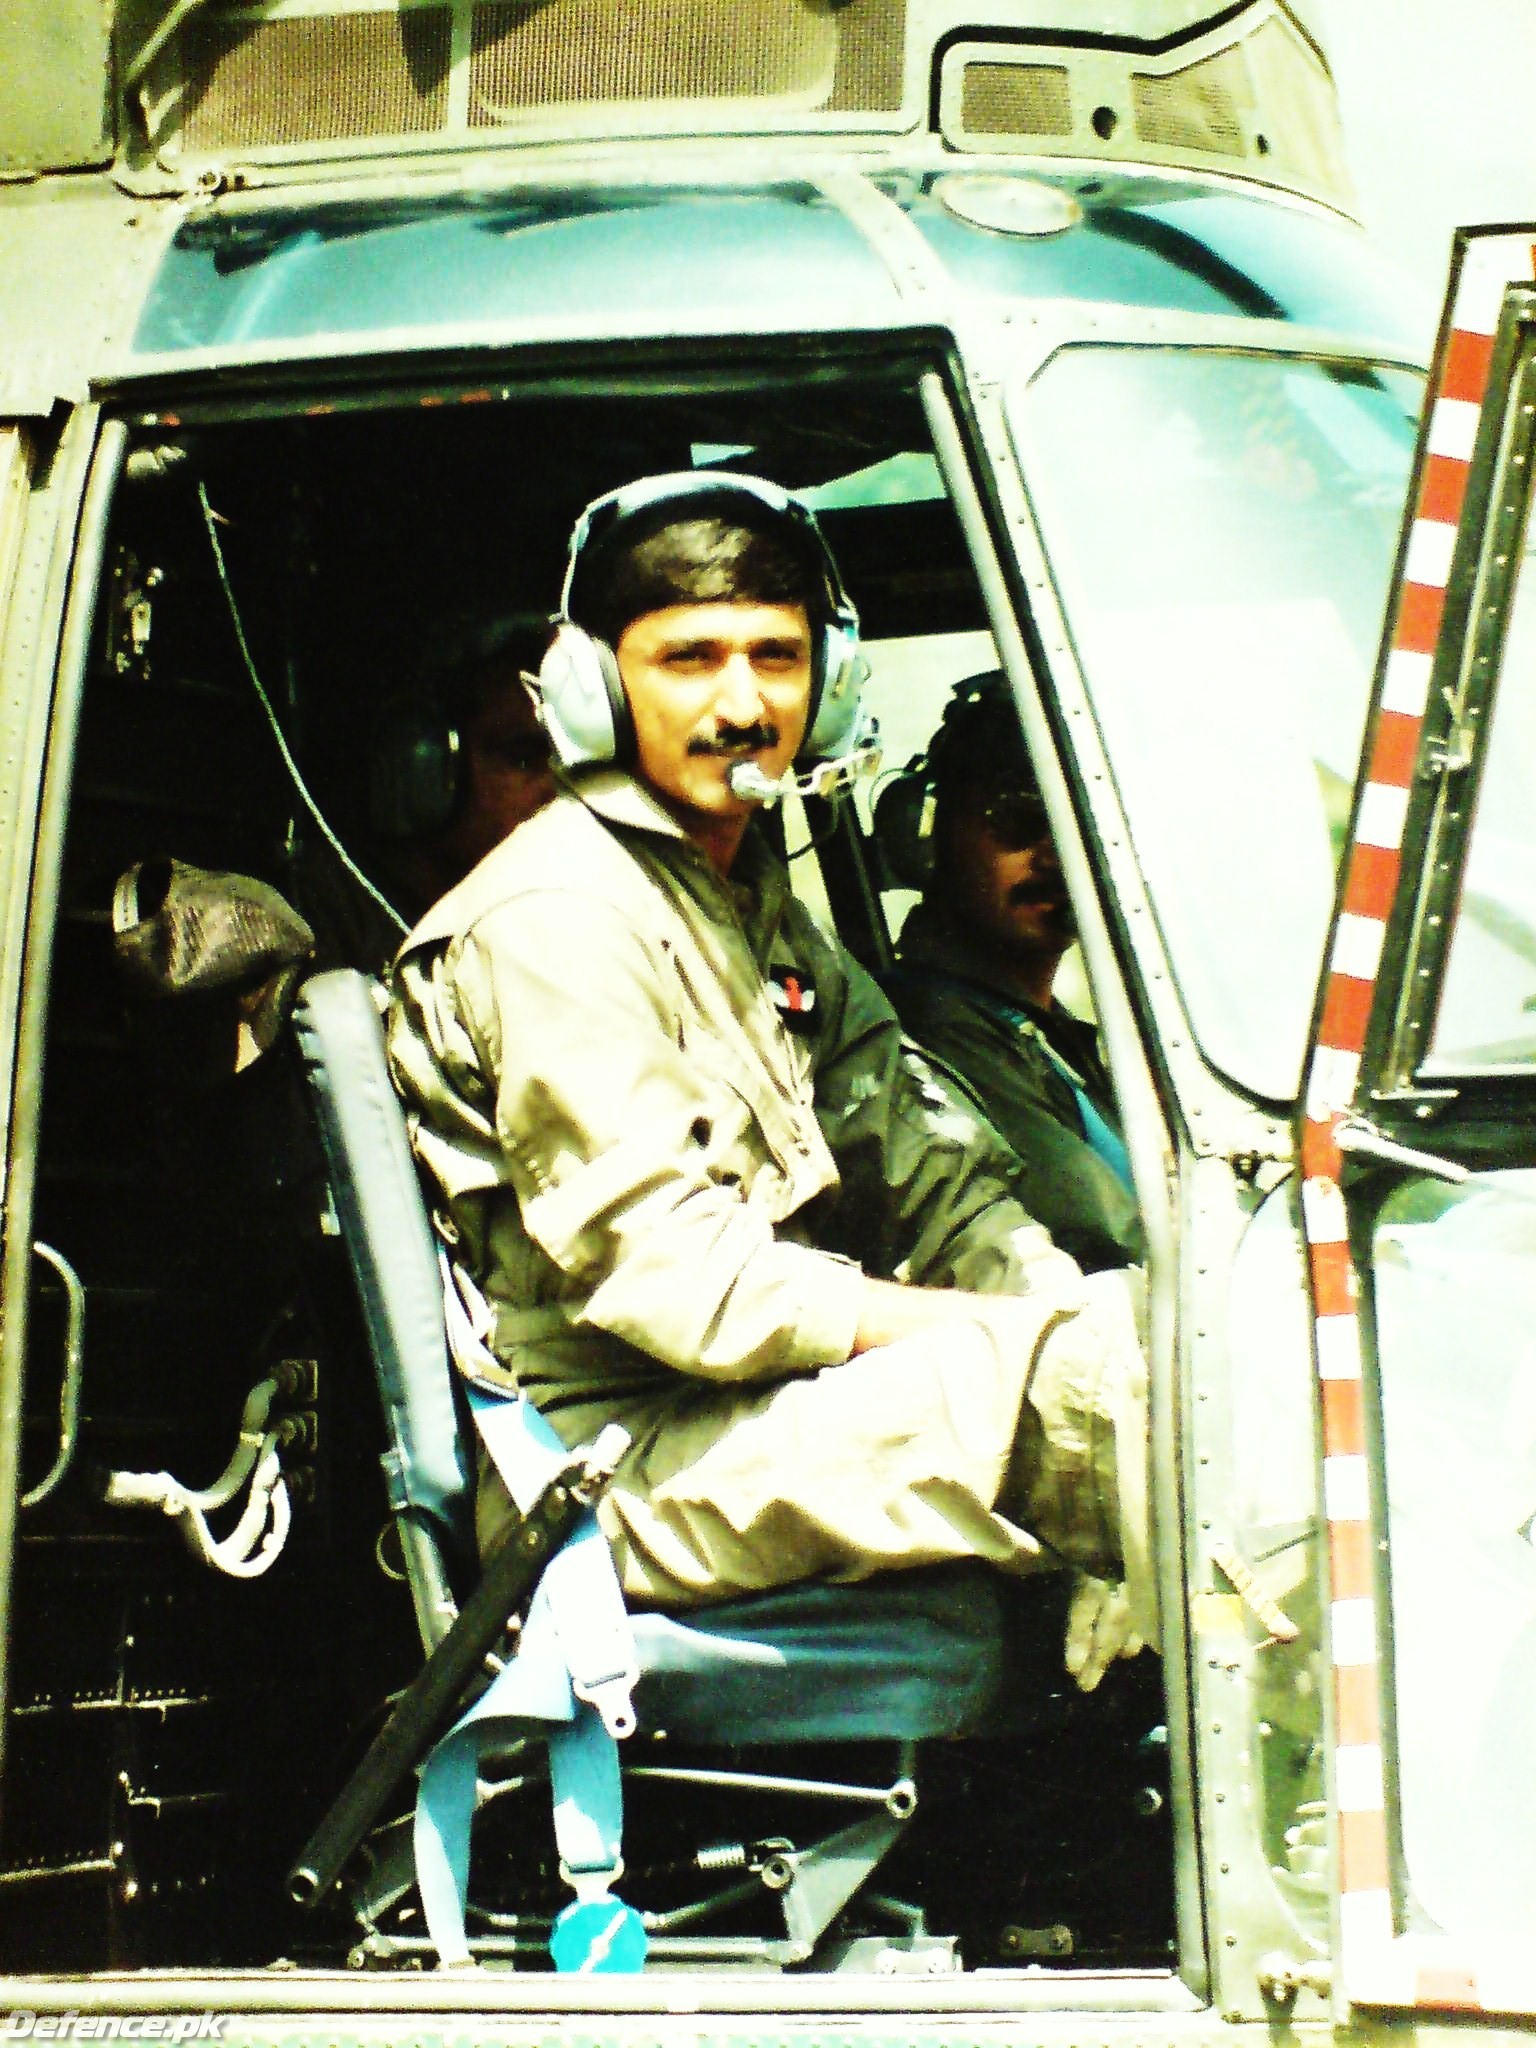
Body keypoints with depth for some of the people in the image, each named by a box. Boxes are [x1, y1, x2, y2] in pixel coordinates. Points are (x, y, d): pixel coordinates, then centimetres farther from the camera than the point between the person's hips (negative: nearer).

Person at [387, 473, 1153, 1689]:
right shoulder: (558, 916, -12)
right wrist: (996, 1340, -18)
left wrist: (1053, 1301, -7)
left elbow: (924, 1172, 14)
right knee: (1091, 1375, -26)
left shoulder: (757, 904, 20)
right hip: (637, 1475, -9)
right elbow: (680, 1284, -20)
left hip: (761, 1407, 9)